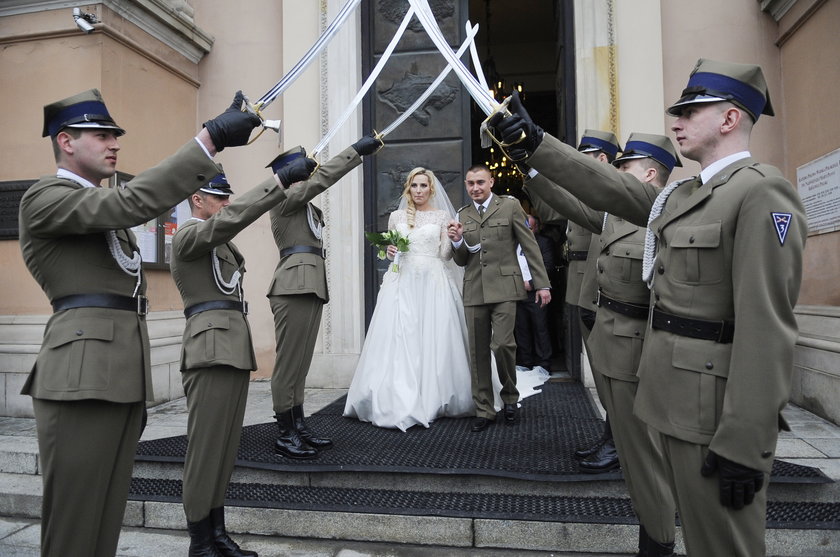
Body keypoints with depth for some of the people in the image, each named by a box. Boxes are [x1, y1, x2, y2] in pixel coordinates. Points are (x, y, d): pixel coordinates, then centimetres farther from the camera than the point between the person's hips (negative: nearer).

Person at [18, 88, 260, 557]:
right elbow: (134, 203, -19)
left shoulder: (104, 204, 26)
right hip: (83, 377, -8)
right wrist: (209, 138, -23)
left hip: (126, 376, 8)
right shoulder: (44, 198, -6)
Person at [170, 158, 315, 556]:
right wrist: (282, 180, -30)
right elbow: (229, 219, -24)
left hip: (235, 349, 9)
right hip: (211, 350, -9)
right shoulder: (187, 235, -4)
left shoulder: (219, 242, 23)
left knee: (225, 447, 10)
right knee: (205, 448, -3)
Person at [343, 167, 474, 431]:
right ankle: (399, 401, 3)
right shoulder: (397, 216, 13)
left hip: (432, 283, -1)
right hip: (402, 283, 2)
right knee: (398, 339, -3)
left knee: (433, 339, -2)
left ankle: (433, 398, 9)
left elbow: (445, 254, 3)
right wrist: (389, 251, -4)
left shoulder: (442, 216, 8)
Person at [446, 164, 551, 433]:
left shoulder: (510, 206, 3)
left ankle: (510, 396, 13)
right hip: (474, 291, 4)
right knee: (478, 352, 6)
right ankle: (484, 410, 18)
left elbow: (530, 246, 3)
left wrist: (542, 284, -1)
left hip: (504, 288, -3)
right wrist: (457, 241, -6)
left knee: (502, 344, -14)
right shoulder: (462, 214, 13)